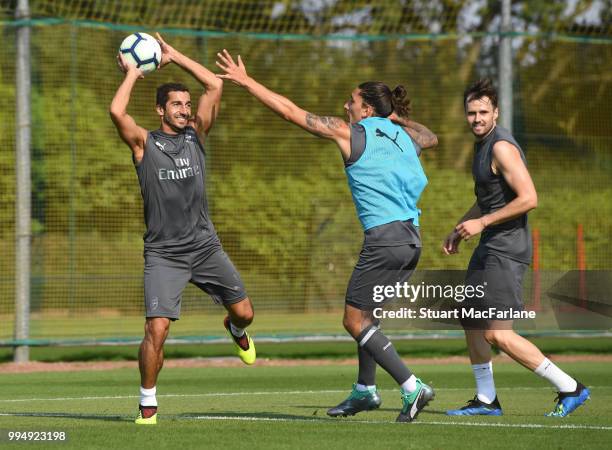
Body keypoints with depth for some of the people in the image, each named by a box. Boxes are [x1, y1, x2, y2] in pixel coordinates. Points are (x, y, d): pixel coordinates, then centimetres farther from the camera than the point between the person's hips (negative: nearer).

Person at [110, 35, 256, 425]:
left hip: (206, 246, 4)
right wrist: (132, 74, -5)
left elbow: (215, 86, -2)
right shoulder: (144, 143, -2)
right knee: (157, 329, -15)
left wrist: (174, 56, 1)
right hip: (164, 253, -3)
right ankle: (148, 403, 1)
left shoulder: (196, 134, 6)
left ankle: (235, 330, 46)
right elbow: (117, 112, -21)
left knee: (244, 312, 6)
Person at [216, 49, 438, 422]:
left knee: (355, 319, -2)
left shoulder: (350, 132, -3)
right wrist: (398, 117, 33)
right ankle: (365, 390, 23)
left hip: (385, 238, -8)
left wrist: (246, 81, 4)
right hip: (411, 239, 8)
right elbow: (431, 137, 41)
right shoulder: (402, 135, 15)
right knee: (364, 314, 20)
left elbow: (291, 111, -1)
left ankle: (412, 387, -10)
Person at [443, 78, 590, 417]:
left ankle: (569, 388, -10)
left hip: (506, 249, -10)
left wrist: (481, 223, -21)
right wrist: (460, 230, 21)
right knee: (471, 321, 17)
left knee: (498, 334, -15)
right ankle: (486, 400, 27)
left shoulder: (502, 147, -17)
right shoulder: (482, 144, 14)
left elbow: (529, 199, -25)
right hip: (490, 247, 10)